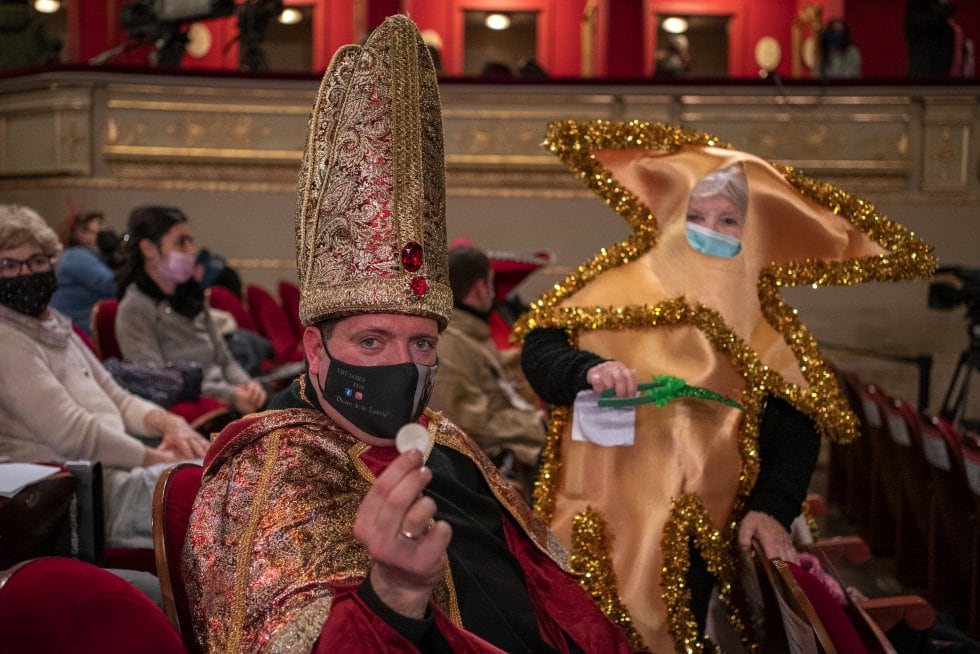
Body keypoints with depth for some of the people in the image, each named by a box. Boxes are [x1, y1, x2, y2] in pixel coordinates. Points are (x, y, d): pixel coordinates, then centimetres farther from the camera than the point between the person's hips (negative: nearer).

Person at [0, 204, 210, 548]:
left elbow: (116, 399, 20)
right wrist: (155, 458, -11)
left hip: (122, 466, 10)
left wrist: (166, 422, 0)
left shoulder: (55, 326, 19)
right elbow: (74, 434, -17)